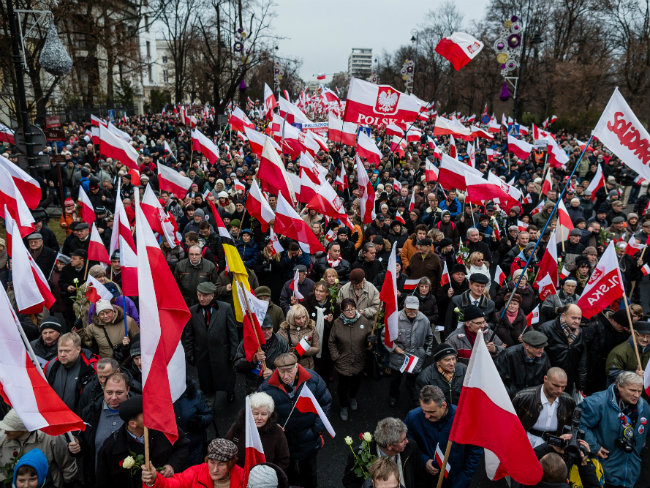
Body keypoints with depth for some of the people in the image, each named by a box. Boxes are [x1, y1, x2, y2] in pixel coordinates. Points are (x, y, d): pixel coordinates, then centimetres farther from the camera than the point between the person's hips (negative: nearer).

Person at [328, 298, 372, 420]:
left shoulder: (364, 321, -10)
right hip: (343, 362, -2)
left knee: (356, 382, 23)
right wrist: (335, 356, -7)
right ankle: (343, 406, 37)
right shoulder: (337, 323, -11)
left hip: (359, 361, 2)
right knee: (343, 384, 9)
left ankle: (352, 398, 56)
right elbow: (331, 342, -1)